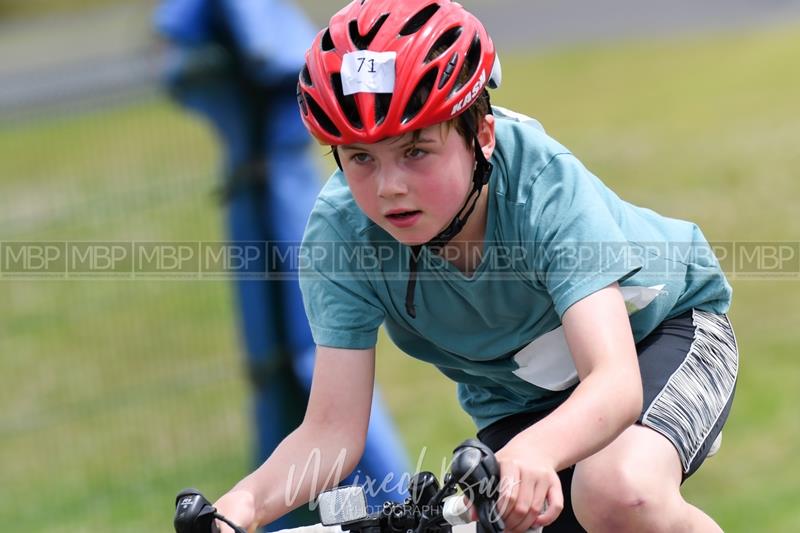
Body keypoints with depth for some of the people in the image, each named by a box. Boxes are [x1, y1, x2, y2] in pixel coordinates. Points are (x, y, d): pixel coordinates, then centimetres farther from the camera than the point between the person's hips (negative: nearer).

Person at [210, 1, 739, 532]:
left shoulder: (544, 184, -34)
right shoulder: (341, 233, -26)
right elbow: (332, 430, -25)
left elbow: (615, 382, -45)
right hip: (521, 399, 4)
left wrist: (532, 451, -66)